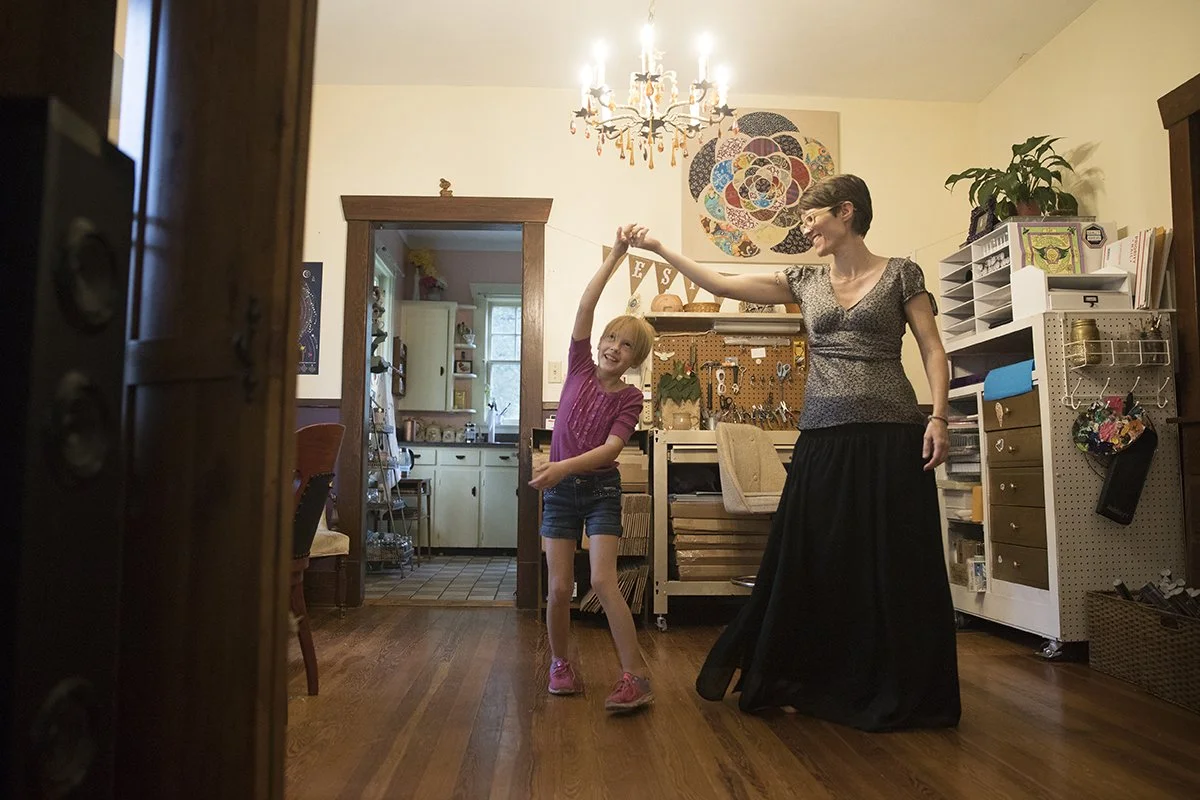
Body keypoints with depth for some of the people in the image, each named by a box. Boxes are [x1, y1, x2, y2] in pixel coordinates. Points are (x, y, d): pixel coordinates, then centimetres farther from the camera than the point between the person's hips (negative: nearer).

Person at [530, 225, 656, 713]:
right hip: (560, 489, 2)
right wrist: (615, 255, -14)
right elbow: (585, 307, -10)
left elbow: (610, 448, -17)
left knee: (603, 581, -13)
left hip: (600, 490, -2)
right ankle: (560, 662, 21)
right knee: (559, 586, 0)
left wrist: (565, 466, -31)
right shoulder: (580, 368, 2)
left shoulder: (629, 397, -4)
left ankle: (635, 675, -6)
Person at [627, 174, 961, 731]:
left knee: (896, 566, 1)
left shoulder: (900, 273, 4)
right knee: (817, 565, 7)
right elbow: (722, 285, 10)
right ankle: (816, 685, 22)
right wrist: (660, 248, 7)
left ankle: (901, 694, 17)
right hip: (822, 437, 4)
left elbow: (933, 350, 1)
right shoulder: (805, 281, 13)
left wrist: (939, 415, -13)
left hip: (891, 435, -3)